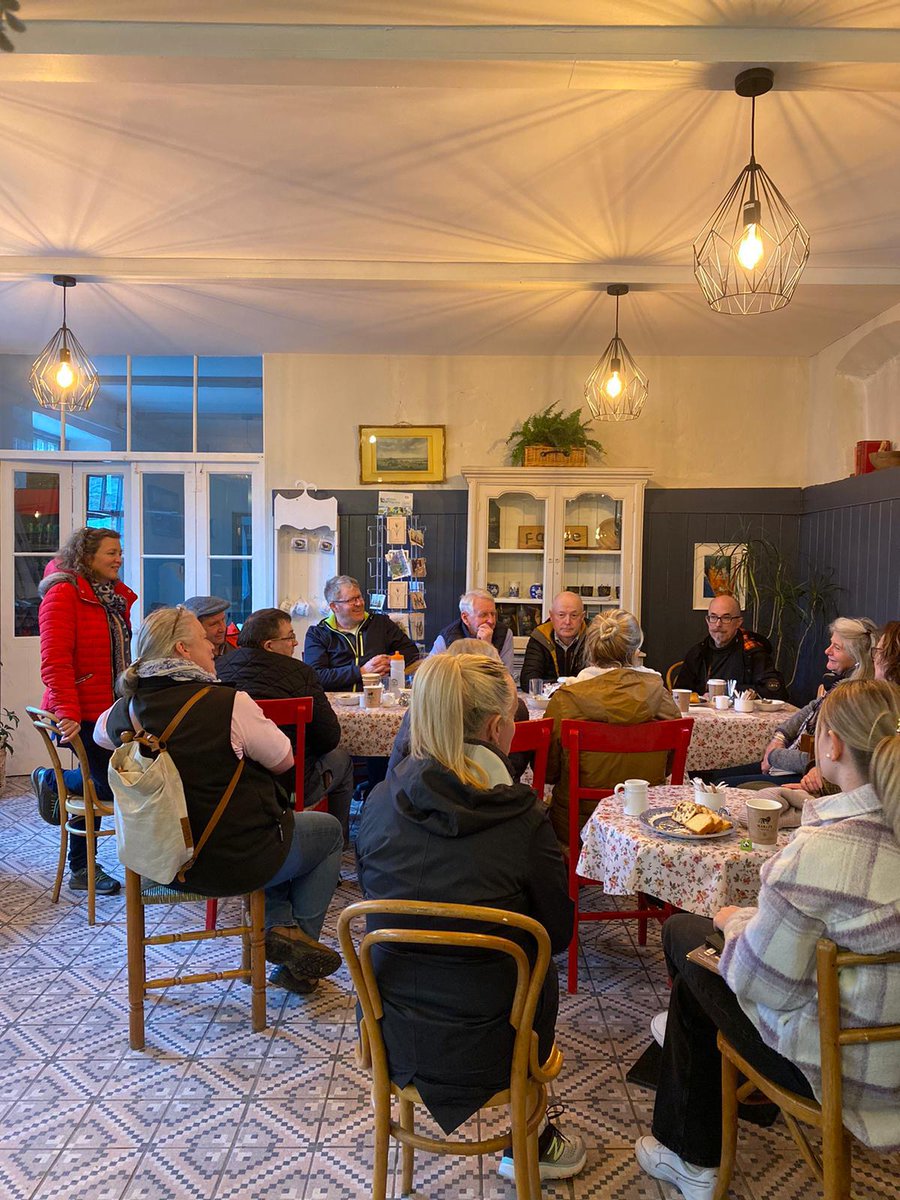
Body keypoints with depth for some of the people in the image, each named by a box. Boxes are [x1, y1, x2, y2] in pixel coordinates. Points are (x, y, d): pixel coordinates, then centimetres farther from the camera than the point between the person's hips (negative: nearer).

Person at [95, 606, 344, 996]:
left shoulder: (127, 709, -5)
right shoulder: (228, 702, -25)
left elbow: (99, 733, 20)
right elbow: (283, 760, -11)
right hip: (234, 860, -7)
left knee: (278, 822, 32)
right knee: (330, 830, 20)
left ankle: (278, 926, 18)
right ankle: (301, 932, 14)